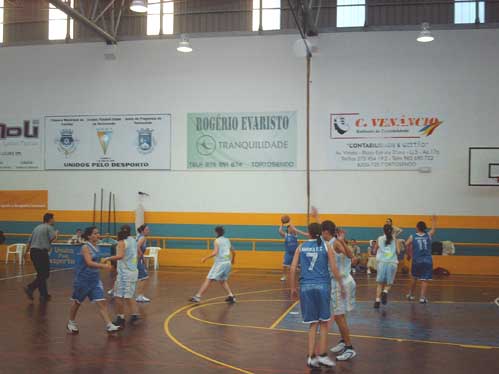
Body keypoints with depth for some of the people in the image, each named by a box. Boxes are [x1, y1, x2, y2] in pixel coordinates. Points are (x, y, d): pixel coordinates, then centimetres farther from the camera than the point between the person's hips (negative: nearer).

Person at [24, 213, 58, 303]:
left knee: (41, 274, 14)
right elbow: (52, 238, -20)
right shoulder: (49, 227, -2)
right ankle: (30, 288, -14)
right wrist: (56, 234, 2)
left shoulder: (37, 227, 20)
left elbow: (29, 242, 23)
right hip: (41, 252, -8)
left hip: (33, 251, 8)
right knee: (45, 274, -2)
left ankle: (44, 295, 16)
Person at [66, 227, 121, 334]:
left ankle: (109, 326, -8)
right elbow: (89, 263, -29)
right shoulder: (85, 247, -16)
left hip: (95, 280, 6)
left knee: (102, 302, -5)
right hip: (83, 279, -6)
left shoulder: (96, 247, 5)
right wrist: (103, 266, -39)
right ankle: (71, 323, 35)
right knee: (77, 302, 13)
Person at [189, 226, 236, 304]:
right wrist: (232, 260, 41)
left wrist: (205, 258, -12)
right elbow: (233, 252, 23)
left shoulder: (217, 241, -4)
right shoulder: (227, 240, 14)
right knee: (223, 280, 23)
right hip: (228, 263, 7)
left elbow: (215, 252, -18)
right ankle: (231, 296, 13)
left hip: (220, 263, -7)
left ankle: (198, 296, -10)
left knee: (208, 280, -7)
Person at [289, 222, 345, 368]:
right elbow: (334, 269, -3)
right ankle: (322, 355, 12)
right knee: (323, 322, 11)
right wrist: (341, 285, 7)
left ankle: (311, 357, 10)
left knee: (313, 324, 11)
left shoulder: (301, 247, 6)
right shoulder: (326, 246, 2)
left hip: (306, 286, 2)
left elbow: (292, 269, 2)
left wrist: (293, 288, 10)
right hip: (322, 285, -2)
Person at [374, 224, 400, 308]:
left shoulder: (380, 239, 8)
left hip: (382, 262, 1)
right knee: (389, 283, 11)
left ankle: (377, 300, -1)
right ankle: (385, 291, -18)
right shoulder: (395, 240, 6)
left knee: (380, 283, 10)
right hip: (392, 263, -1)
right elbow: (398, 252, 1)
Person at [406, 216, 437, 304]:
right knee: (425, 280, 2)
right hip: (427, 261, 0)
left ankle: (411, 295, 30)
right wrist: (434, 220, 41)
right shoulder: (428, 235, 5)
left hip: (416, 261, 0)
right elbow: (434, 228, 23)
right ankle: (422, 297, -4)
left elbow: (405, 246, -5)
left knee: (414, 278, 19)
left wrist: (409, 255, 11)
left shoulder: (412, 237, 0)